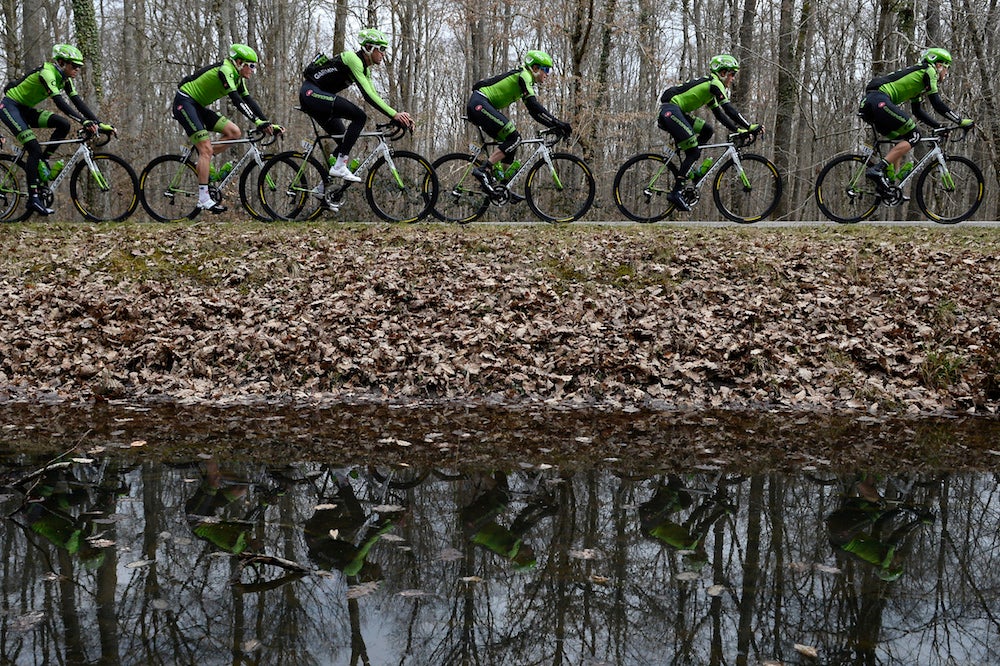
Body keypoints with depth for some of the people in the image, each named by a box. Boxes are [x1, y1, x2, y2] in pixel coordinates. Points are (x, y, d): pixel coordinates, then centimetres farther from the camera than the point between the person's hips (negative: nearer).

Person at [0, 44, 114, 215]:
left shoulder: (64, 79, 0)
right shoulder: (47, 73, -25)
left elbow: (78, 102, -3)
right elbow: (59, 101, -38)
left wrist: (100, 124, -13)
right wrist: (84, 121, -48)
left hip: (25, 110, 8)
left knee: (63, 125, -12)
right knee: (34, 148, -21)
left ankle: (42, 162, -2)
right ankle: (33, 199, -20)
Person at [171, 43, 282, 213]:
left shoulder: (238, 78, 7)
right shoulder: (225, 70, -21)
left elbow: (249, 101, 3)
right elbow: (236, 100, -33)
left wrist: (269, 124, -7)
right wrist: (258, 122, -40)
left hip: (198, 106, 9)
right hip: (184, 102, -9)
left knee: (234, 132, -3)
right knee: (207, 148, -18)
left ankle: (202, 164, 4)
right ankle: (204, 199, -17)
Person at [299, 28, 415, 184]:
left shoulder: (365, 69, 14)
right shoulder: (353, 59, -15)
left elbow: (374, 96, 13)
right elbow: (368, 95, -24)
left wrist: (399, 117, 1)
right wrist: (395, 114, -26)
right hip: (311, 92, -10)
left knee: (344, 140, 8)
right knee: (359, 116, -20)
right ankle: (340, 166, -21)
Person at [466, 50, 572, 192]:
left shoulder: (528, 81, 20)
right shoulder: (523, 76, -10)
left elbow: (535, 110, 20)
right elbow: (533, 106, -21)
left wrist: (556, 124, 11)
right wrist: (557, 123, -22)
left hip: (480, 106, 10)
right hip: (479, 104, -10)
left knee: (509, 141, 8)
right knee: (513, 138, -17)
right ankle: (483, 170, -22)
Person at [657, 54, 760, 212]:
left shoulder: (710, 88, 24)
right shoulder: (714, 83, -6)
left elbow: (720, 114, 25)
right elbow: (729, 109, -13)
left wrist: (738, 130, 17)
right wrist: (750, 127, -10)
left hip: (677, 112, 10)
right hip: (670, 110, -10)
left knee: (707, 130, 10)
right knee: (693, 152, -11)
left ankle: (688, 167, 7)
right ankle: (676, 192, -12)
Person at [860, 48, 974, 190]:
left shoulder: (917, 77, 32)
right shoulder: (929, 70, 5)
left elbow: (918, 111, 34)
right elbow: (937, 104, -1)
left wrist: (939, 126, 29)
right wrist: (961, 121, 5)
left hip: (867, 103, 10)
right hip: (880, 100, -10)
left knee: (903, 140, 17)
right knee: (913, 136, -7)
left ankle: (891, 184, 11)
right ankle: (877, 169, -19)